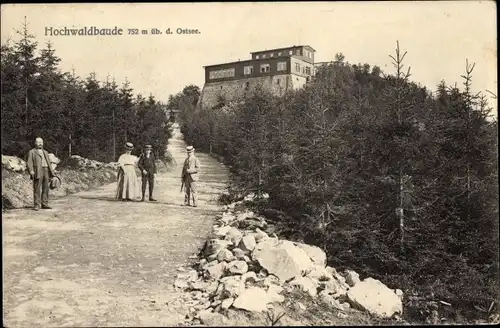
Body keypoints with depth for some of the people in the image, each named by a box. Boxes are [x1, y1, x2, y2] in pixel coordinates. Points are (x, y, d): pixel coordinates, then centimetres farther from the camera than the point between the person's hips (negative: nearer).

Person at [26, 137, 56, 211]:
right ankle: (37, 205, -6)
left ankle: (44, 204, 6)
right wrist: (31, 171, -18)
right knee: (37, 189, -7)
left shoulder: (45, 152, 24)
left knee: (45, 188, 3)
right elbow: (29, 163, -2)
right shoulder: (32, 152, 8)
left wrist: (51, 172, 13)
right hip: (37, 172, -5)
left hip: (46, 171, 5)